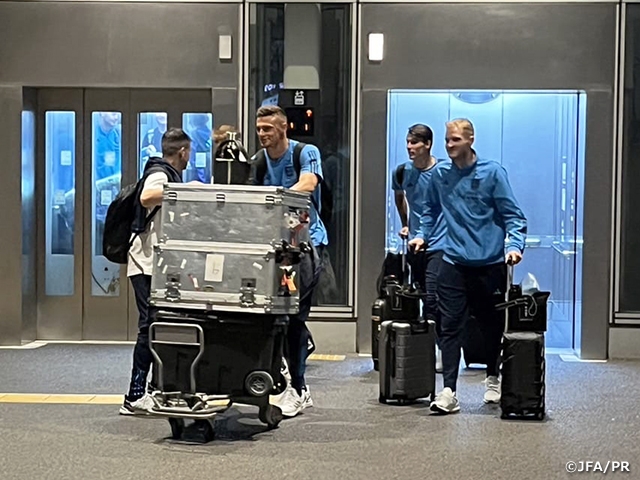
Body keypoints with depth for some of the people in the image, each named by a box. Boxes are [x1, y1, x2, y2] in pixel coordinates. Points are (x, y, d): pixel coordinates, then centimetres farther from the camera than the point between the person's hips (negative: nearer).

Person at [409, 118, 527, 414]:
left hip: (490, 264, -1)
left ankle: (493, 379, 35)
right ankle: (448, 391, -7)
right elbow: (431, 210, 22)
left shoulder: (492, 172, -5)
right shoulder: (439, 174, 4)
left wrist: (515, 245, -19)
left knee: (492, 326, 13)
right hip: (453, 263, 2)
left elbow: (512, 215, -5)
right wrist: (422, 235, 10)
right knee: (450, 327, -6)